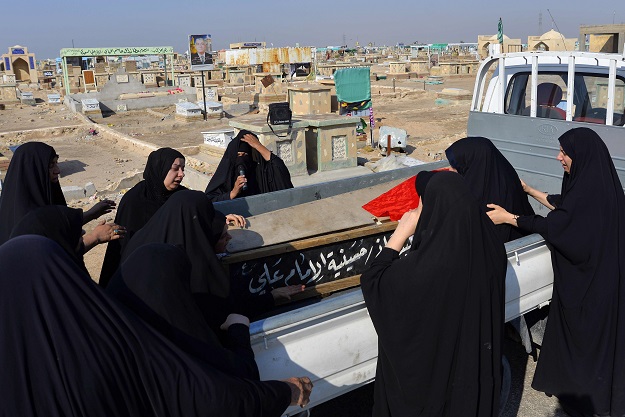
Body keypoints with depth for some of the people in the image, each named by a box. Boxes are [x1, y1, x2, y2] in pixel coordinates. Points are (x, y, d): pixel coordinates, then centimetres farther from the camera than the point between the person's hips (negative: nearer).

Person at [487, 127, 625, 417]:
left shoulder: (591, 189, -27)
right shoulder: (594, 179, 1)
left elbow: (554, 224, -25)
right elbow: (564, 205, 15)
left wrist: (508, 217, -18)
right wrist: (530, 191, 22)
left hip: (587, 277, -9)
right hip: (594, 268, 9)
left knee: (582, 331, 8)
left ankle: (582, 393, 26)